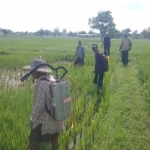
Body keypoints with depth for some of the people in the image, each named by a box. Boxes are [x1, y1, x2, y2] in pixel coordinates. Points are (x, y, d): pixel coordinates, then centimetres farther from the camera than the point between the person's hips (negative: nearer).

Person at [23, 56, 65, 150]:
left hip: (45, 121, -8)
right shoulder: (53, 79, 3)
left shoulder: (41, 83, -24)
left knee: (34, 142, 9)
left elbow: (38, 105, -23)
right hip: (57, 118, 8)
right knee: (54, 140, 25)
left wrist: (33, 120, -8)